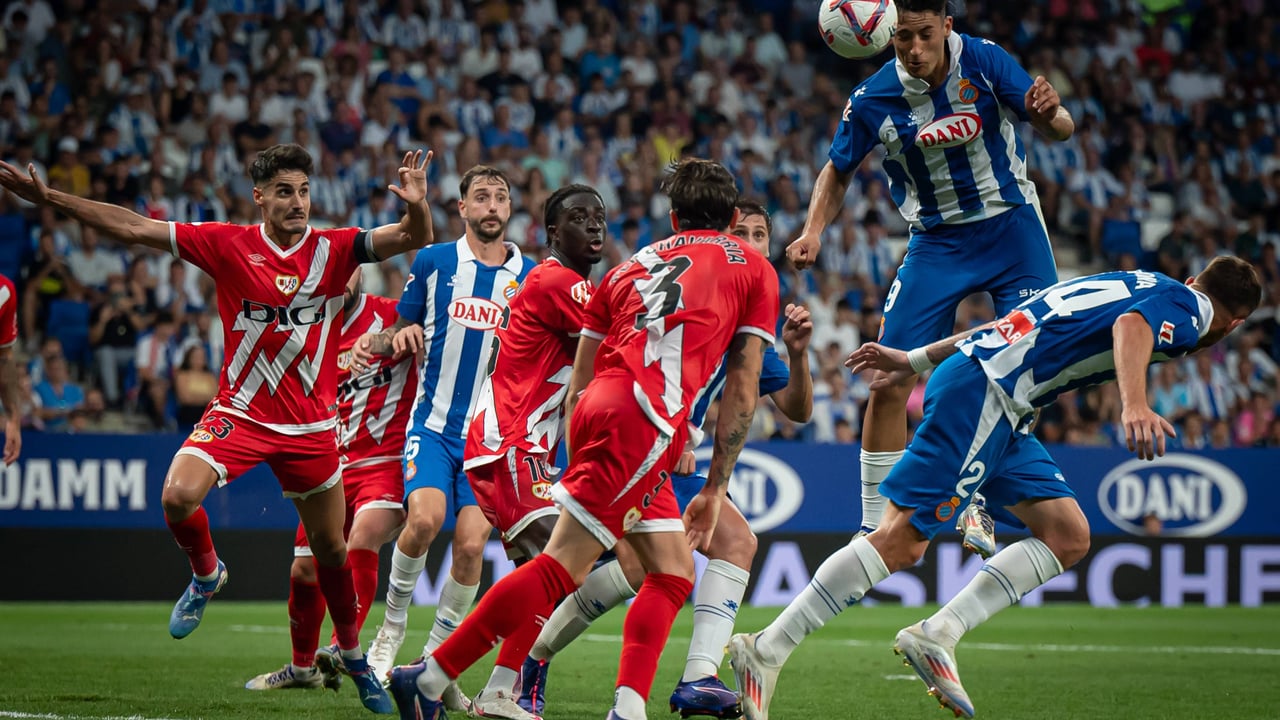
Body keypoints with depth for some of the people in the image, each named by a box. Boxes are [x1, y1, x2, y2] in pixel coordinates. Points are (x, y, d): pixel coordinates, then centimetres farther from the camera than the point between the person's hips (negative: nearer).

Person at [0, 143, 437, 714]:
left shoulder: (334, 250, -6)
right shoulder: (228, 245, -8)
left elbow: (413, 239, -15)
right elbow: (134, 228, -8)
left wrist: (417, 207, -39)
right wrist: (49, 198, -14)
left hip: (310, 425, 1)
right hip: (238, 412, -1)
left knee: (331, 548, 9)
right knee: (178, 496, -25)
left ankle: (352, 654, 34)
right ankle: (206, 575, 9)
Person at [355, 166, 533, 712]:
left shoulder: (531, 277, 6)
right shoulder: (433, 262, 4)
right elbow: (402, 330, 15)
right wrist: (390, 338, -7)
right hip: (434, 422, -1)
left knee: (471, 544, -10)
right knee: (425, 516, -24)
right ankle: (392, 629, -2)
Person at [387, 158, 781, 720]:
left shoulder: (633, 265, 29)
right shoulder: (754, 268, 18)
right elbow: (742, 391, 14)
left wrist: (578, 462, 30)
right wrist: (714, 489, 16)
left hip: (598, 405, 6)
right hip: (646, 415, -6)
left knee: (673, 575, 13)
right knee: (560, 569, -9)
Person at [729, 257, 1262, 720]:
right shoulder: (1189, 309, 2)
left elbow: (1014, 325, 28)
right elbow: (1132, 324, -24)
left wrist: (915, 361, 28)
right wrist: (1135, 405, -42)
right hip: (984, 394, -10)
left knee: (1069, 537, 4)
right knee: (901, 541, -14)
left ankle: (936, 635, -2)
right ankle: (767, 650, -15)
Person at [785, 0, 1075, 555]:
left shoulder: (984, 60, -15)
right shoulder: (872, 100, -13)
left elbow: (1060, 130, -15)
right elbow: (838, 172, 3)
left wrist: (1050, 113, -39)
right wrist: (812, 232, -14)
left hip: (1012, 228, 0)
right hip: (937, 241, 0)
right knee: (889, 382, -10)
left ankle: (976, 507, 7)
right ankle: (874, 525, 1)